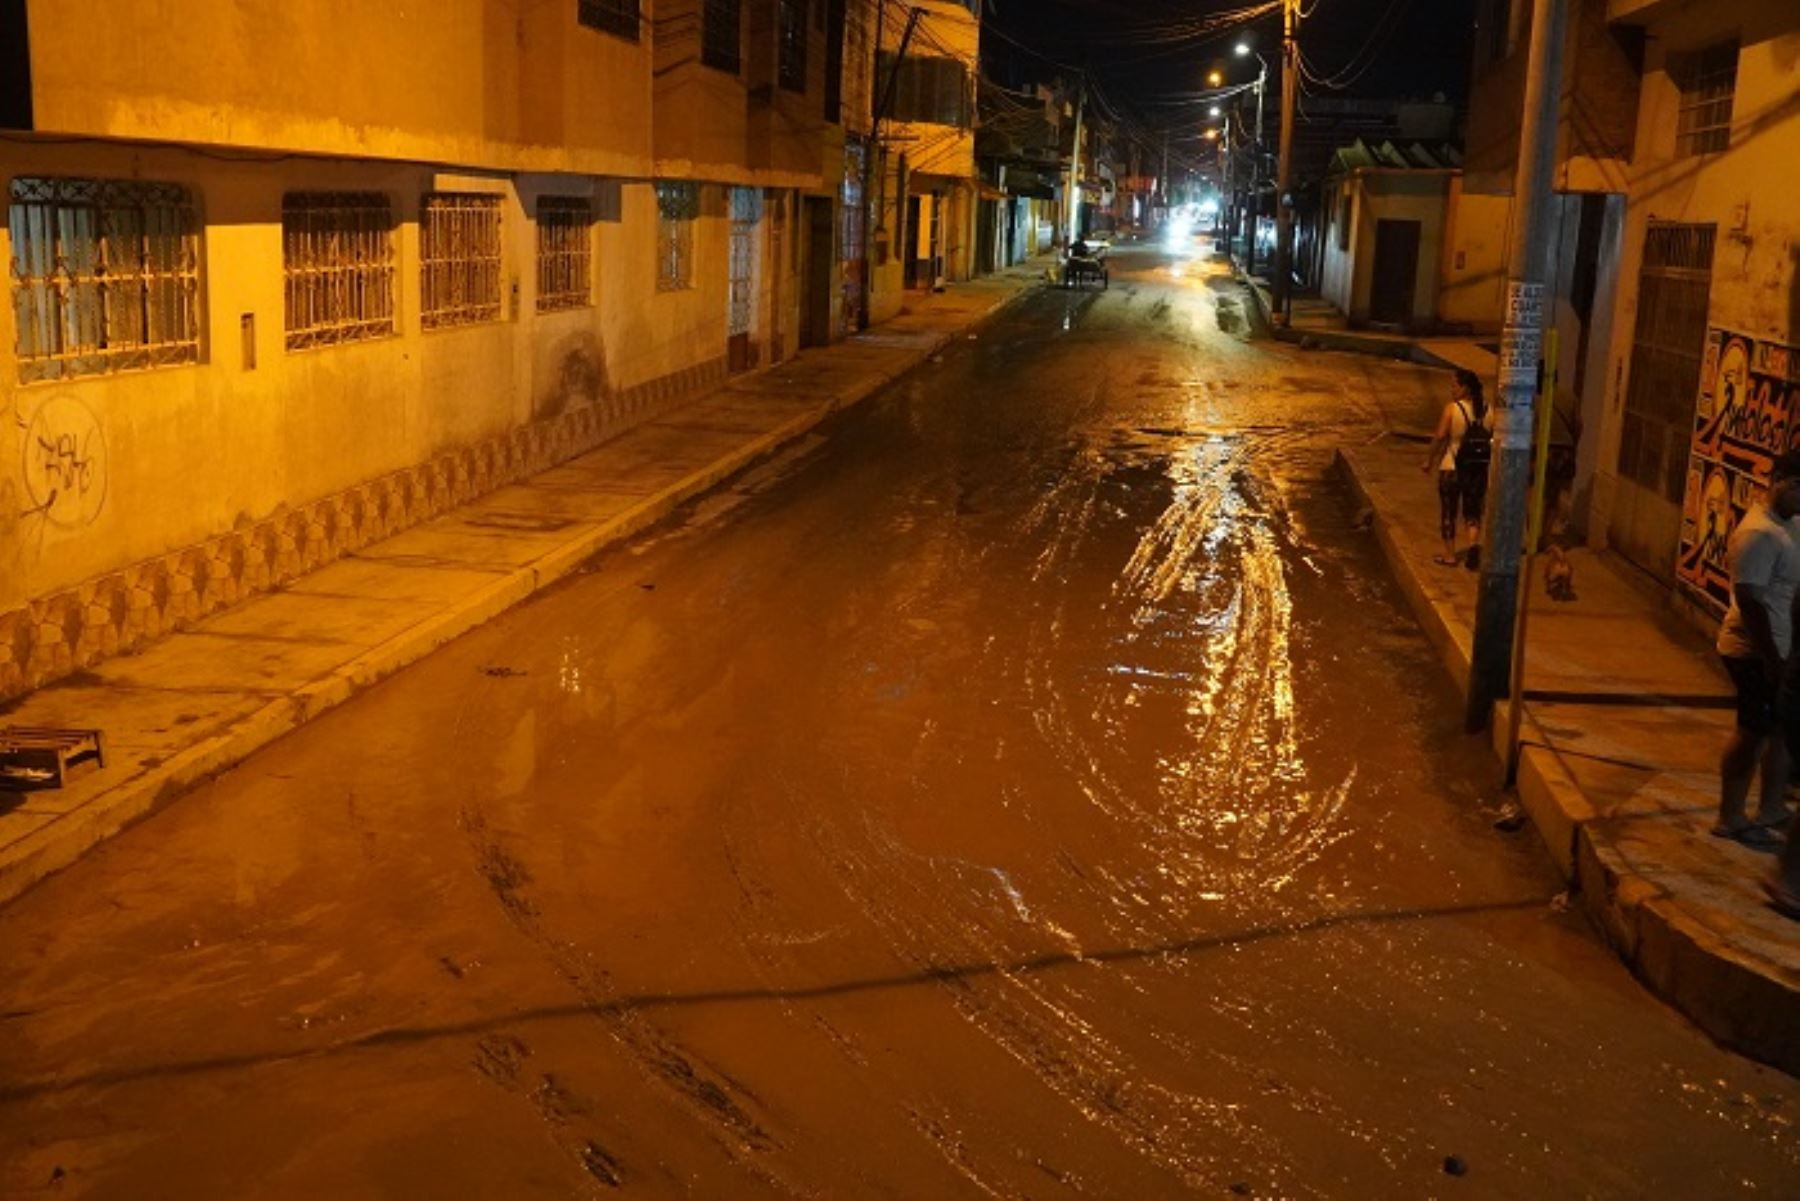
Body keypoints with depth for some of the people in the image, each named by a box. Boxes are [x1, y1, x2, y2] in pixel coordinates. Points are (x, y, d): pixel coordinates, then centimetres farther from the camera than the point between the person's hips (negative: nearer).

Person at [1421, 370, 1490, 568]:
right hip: (1479, 468, 3)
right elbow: (1493, 439, 0)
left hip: (1452, 468, -3)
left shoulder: (1452, 409, -13)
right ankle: (1474, 544, -8)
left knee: (1448, 512, 10)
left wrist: (1429, 461, -4)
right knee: (1473, 511, 15)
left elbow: (1440, 437, -15)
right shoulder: (1487, 410, -1)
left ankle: (1450, 555, 15)